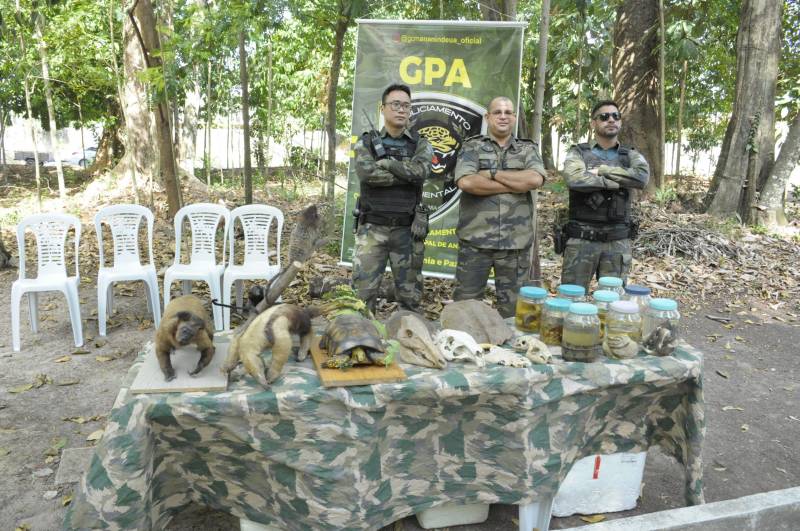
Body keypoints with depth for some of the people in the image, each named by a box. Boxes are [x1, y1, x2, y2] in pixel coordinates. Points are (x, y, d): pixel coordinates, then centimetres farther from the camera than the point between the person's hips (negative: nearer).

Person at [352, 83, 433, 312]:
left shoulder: (420, 145, 6)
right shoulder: (366, 143, 4)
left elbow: (419, 171, -16)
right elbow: (367, 173, -17)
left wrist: (385, 163, -10)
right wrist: (406, 175, -13)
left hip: (407, 230, 1)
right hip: (372, 229, -1)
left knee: (410, 295, 9)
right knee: (363, 292, -2)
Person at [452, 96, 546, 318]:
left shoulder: (528, 149, 11)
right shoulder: (472, 147, 5)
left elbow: (536, 179, -11)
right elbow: (466, 182, -15)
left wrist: (492, 174, -10)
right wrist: (516, 185, -11)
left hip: (516, 243, 2)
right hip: (475, 241, -1)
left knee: (512, 307, 11)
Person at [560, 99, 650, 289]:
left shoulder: (631, 156, 11)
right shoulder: (578, 153, 3)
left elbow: (642, 177, -12)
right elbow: (575, 179, -20)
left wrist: (601, 170, -13)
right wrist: (620, 182, -11)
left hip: (617, 242, 2)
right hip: (581, 240, -2)